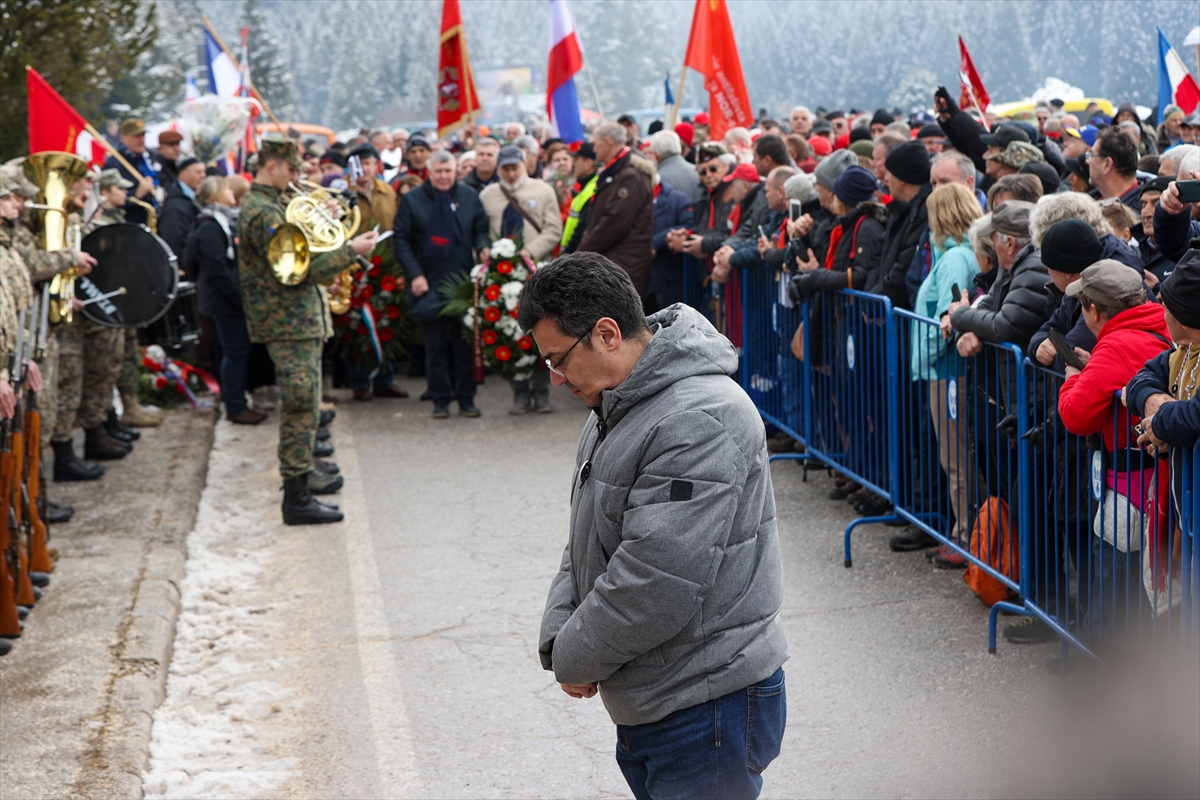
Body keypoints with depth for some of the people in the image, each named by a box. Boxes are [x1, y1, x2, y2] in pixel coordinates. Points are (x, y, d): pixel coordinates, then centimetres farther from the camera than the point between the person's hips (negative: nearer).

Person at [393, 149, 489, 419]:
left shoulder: (469, 197, 9)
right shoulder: (411, 200, 3)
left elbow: (481, 228, 13)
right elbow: (400, 240, 1)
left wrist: (483, 248, -10)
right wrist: (415, 275, -9)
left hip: (463, 281, 1)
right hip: (429, 284, -1)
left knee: (465, 344, 3)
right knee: (435, 346, 3)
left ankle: (466, 399, 11)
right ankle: (440, 400, 10)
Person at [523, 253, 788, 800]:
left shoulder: (699, 422, -23)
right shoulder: (615, 409, 12)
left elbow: (657, 585, -26)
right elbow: (586, 541, 17)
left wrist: (575, 658, -13)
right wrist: (558, 636, 0)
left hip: (708, 709, -10)